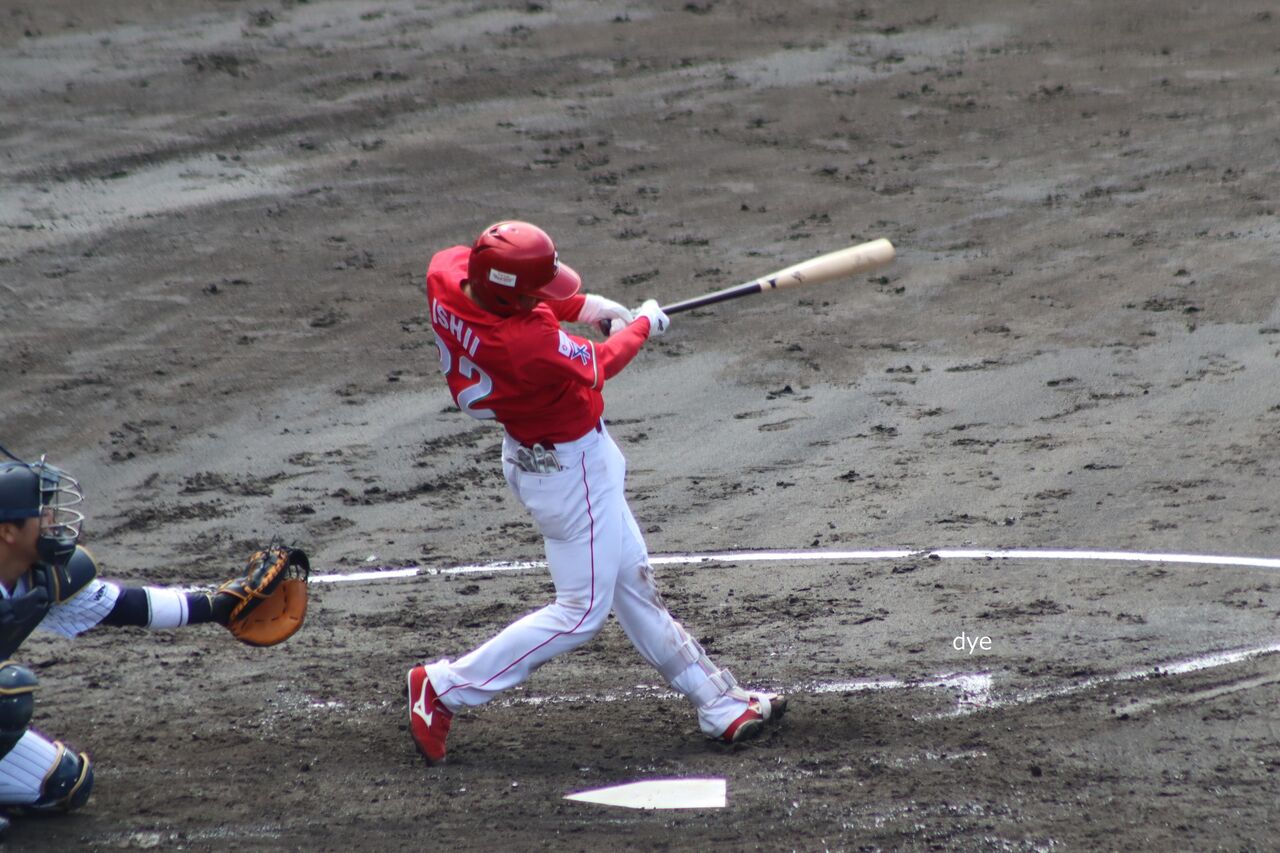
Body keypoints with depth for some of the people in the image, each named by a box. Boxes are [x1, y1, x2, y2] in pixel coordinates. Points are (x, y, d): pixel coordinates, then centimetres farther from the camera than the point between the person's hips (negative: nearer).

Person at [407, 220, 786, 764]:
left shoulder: (447, 270, -18)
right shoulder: (530, 345, -37)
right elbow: (596, 367, -15)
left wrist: (582, 306, 0)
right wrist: (643, 325, 3)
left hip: (529, 449, 10)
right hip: (569, 468, -10)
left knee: (631, 582, 18)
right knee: (581, 611, 4)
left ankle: (717, 702, 30)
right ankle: (445, 688, 8)